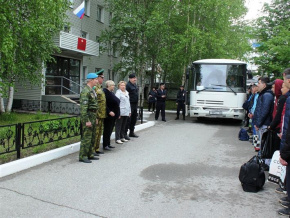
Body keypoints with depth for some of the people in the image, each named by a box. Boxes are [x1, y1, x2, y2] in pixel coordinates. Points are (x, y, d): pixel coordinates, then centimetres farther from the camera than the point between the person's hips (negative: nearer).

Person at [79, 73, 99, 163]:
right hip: (87, 116, -10)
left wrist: (95, 118, 21)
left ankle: (89, 155, 22)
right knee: (86, 137, -6)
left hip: (92, 116, 10)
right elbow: (83, 107, -21)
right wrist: (87, 121, -24)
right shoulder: (85, 91, -15)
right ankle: (82, 156, 1)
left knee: (92, 137, 13)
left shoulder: (92, 90, 16)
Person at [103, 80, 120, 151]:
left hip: (113, 115, 9)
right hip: (109, 115, -9)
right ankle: (105, 145, 4)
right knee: (107, 130, -3)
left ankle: (108, 144, 23)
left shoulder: (111, 93, 16)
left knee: (110, 130, 14)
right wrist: (109, 112, -25)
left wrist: (117, 113, 17)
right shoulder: (105, 92, -14)